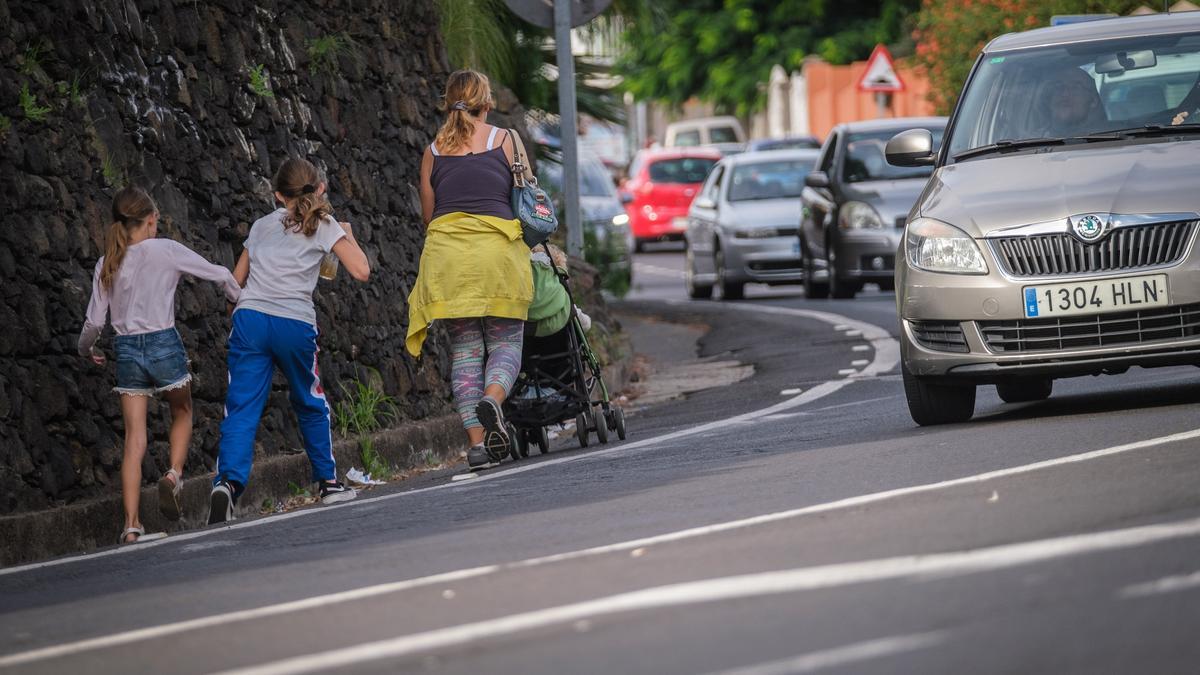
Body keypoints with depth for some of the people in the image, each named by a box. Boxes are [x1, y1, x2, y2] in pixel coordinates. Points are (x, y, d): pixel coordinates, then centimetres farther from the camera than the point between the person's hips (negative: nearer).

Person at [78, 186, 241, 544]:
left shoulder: (107, 265, 5)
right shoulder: (166, 250, -4)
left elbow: (94, 321, 5)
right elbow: (219, 274, 2)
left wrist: (85, 349, 26)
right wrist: (240, 300, 23)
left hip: (126, 350, 3)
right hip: (164, 345, -3)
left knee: (134, 439, 3)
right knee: (182, 412, 23)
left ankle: (131, 524, -4)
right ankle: (174, 473, -2)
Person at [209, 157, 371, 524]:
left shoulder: (261, 225, 21)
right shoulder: (324, 225, 10)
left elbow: (236, 279, 23)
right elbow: (361, 271, 4)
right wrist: (348, 235, 20)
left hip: (250, 318, 1)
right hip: (295, 325, -1)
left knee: (241, 408, -7)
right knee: (311, 404, 20)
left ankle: (228, 481, -29)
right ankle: (328, 482, 29)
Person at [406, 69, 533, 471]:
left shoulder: (433, 151, 13)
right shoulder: (504, 140, 7)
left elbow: (427, 213, 15)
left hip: (446, 251, 2)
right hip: (498, 244, -2)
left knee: (464, 349, 5)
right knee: (506, 342, 3)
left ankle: (476, 441, -4)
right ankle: (491, 400, -29)